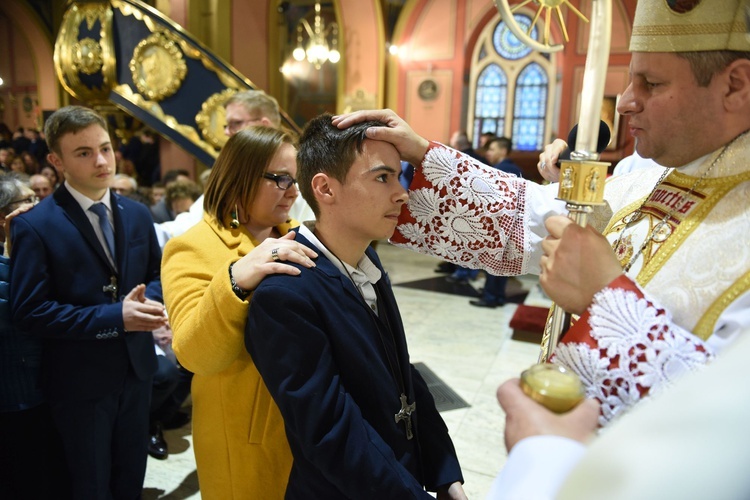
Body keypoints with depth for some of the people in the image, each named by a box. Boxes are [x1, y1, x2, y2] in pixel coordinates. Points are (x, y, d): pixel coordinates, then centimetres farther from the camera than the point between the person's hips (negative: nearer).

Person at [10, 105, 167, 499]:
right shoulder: (34, 225, -15)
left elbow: (157, 276, 9)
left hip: (136, 370, 5)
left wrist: (145, 302, -14)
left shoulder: (137, 214, 1)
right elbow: (29, 311, -18)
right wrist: (114, 317, -25)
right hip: (80, 381, -4)